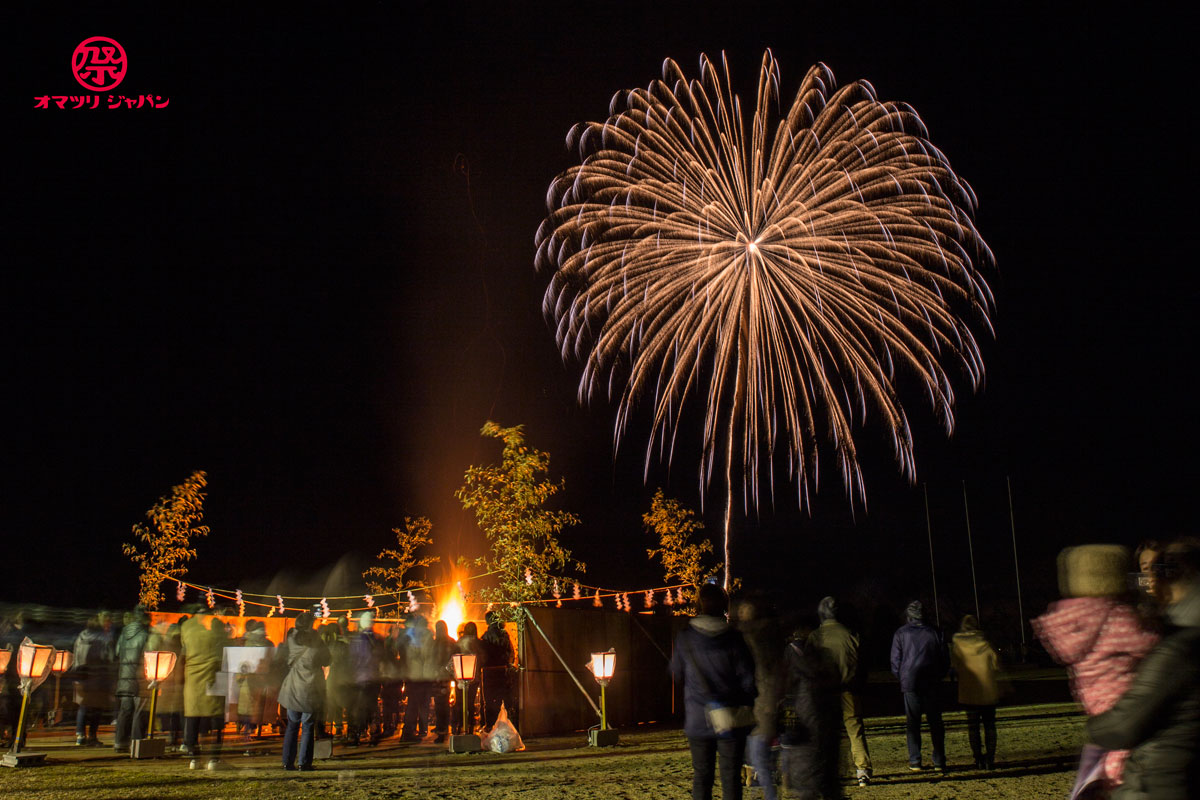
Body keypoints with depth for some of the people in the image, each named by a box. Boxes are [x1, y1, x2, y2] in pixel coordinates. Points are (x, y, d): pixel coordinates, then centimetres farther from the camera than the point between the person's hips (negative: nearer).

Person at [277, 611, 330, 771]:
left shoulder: (291, 640, -2)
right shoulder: (317, 641, -10)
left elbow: (280, 658, 10)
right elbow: (326, 661, 3)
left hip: (292, 689, 3)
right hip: (310, 690, -3)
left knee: (292, 726, 13)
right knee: (308, 727, 5)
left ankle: (288, 762, 12)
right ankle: (304, 763, 4)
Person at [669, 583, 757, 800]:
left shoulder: (685, 638, -5)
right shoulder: (734, 639, -10)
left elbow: (677, 675, 6)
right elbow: (749, 681, -7)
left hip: (698, 719, 2)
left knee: (701, 776, 12)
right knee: (731, 776, 5)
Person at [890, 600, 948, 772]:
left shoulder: (901, 632, 2)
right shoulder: (934, 632, 5)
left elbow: (895, 660, 2)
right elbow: (944, 659, 7)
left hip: (910, 682, -1)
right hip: (932, 684, 1)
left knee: (912, 723, 4)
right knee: (935, 722, 7)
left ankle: (915, 762, 2)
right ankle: (939, 762, 6)